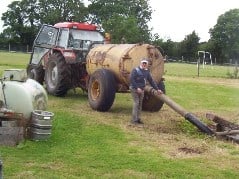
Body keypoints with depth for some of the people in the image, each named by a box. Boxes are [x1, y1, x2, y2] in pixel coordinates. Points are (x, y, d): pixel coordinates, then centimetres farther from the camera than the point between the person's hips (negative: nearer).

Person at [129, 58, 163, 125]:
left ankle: (138, 119, 14)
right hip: (134, 89, -7)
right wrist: (137, 88, -21)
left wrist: (157, 89, 11)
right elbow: (131, 79, -17)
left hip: (141, 90, 7)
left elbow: (151, 81, 14)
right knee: (136, 103, -12)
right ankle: (134, 120, -8)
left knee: (140, 104, 7)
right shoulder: (135, 70, -10)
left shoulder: (147, 72, 9)